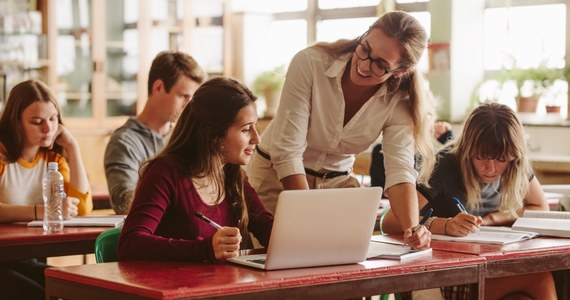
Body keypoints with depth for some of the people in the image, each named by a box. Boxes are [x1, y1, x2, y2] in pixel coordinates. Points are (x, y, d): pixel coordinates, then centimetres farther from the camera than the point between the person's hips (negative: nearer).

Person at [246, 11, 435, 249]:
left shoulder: (399, 102, -16)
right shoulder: (310, 63, -26)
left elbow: (400, 171, -25)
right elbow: (287, 151, -28)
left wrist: (413, 228, -45)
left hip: (337, 181, 3)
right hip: (277, 176, -3)